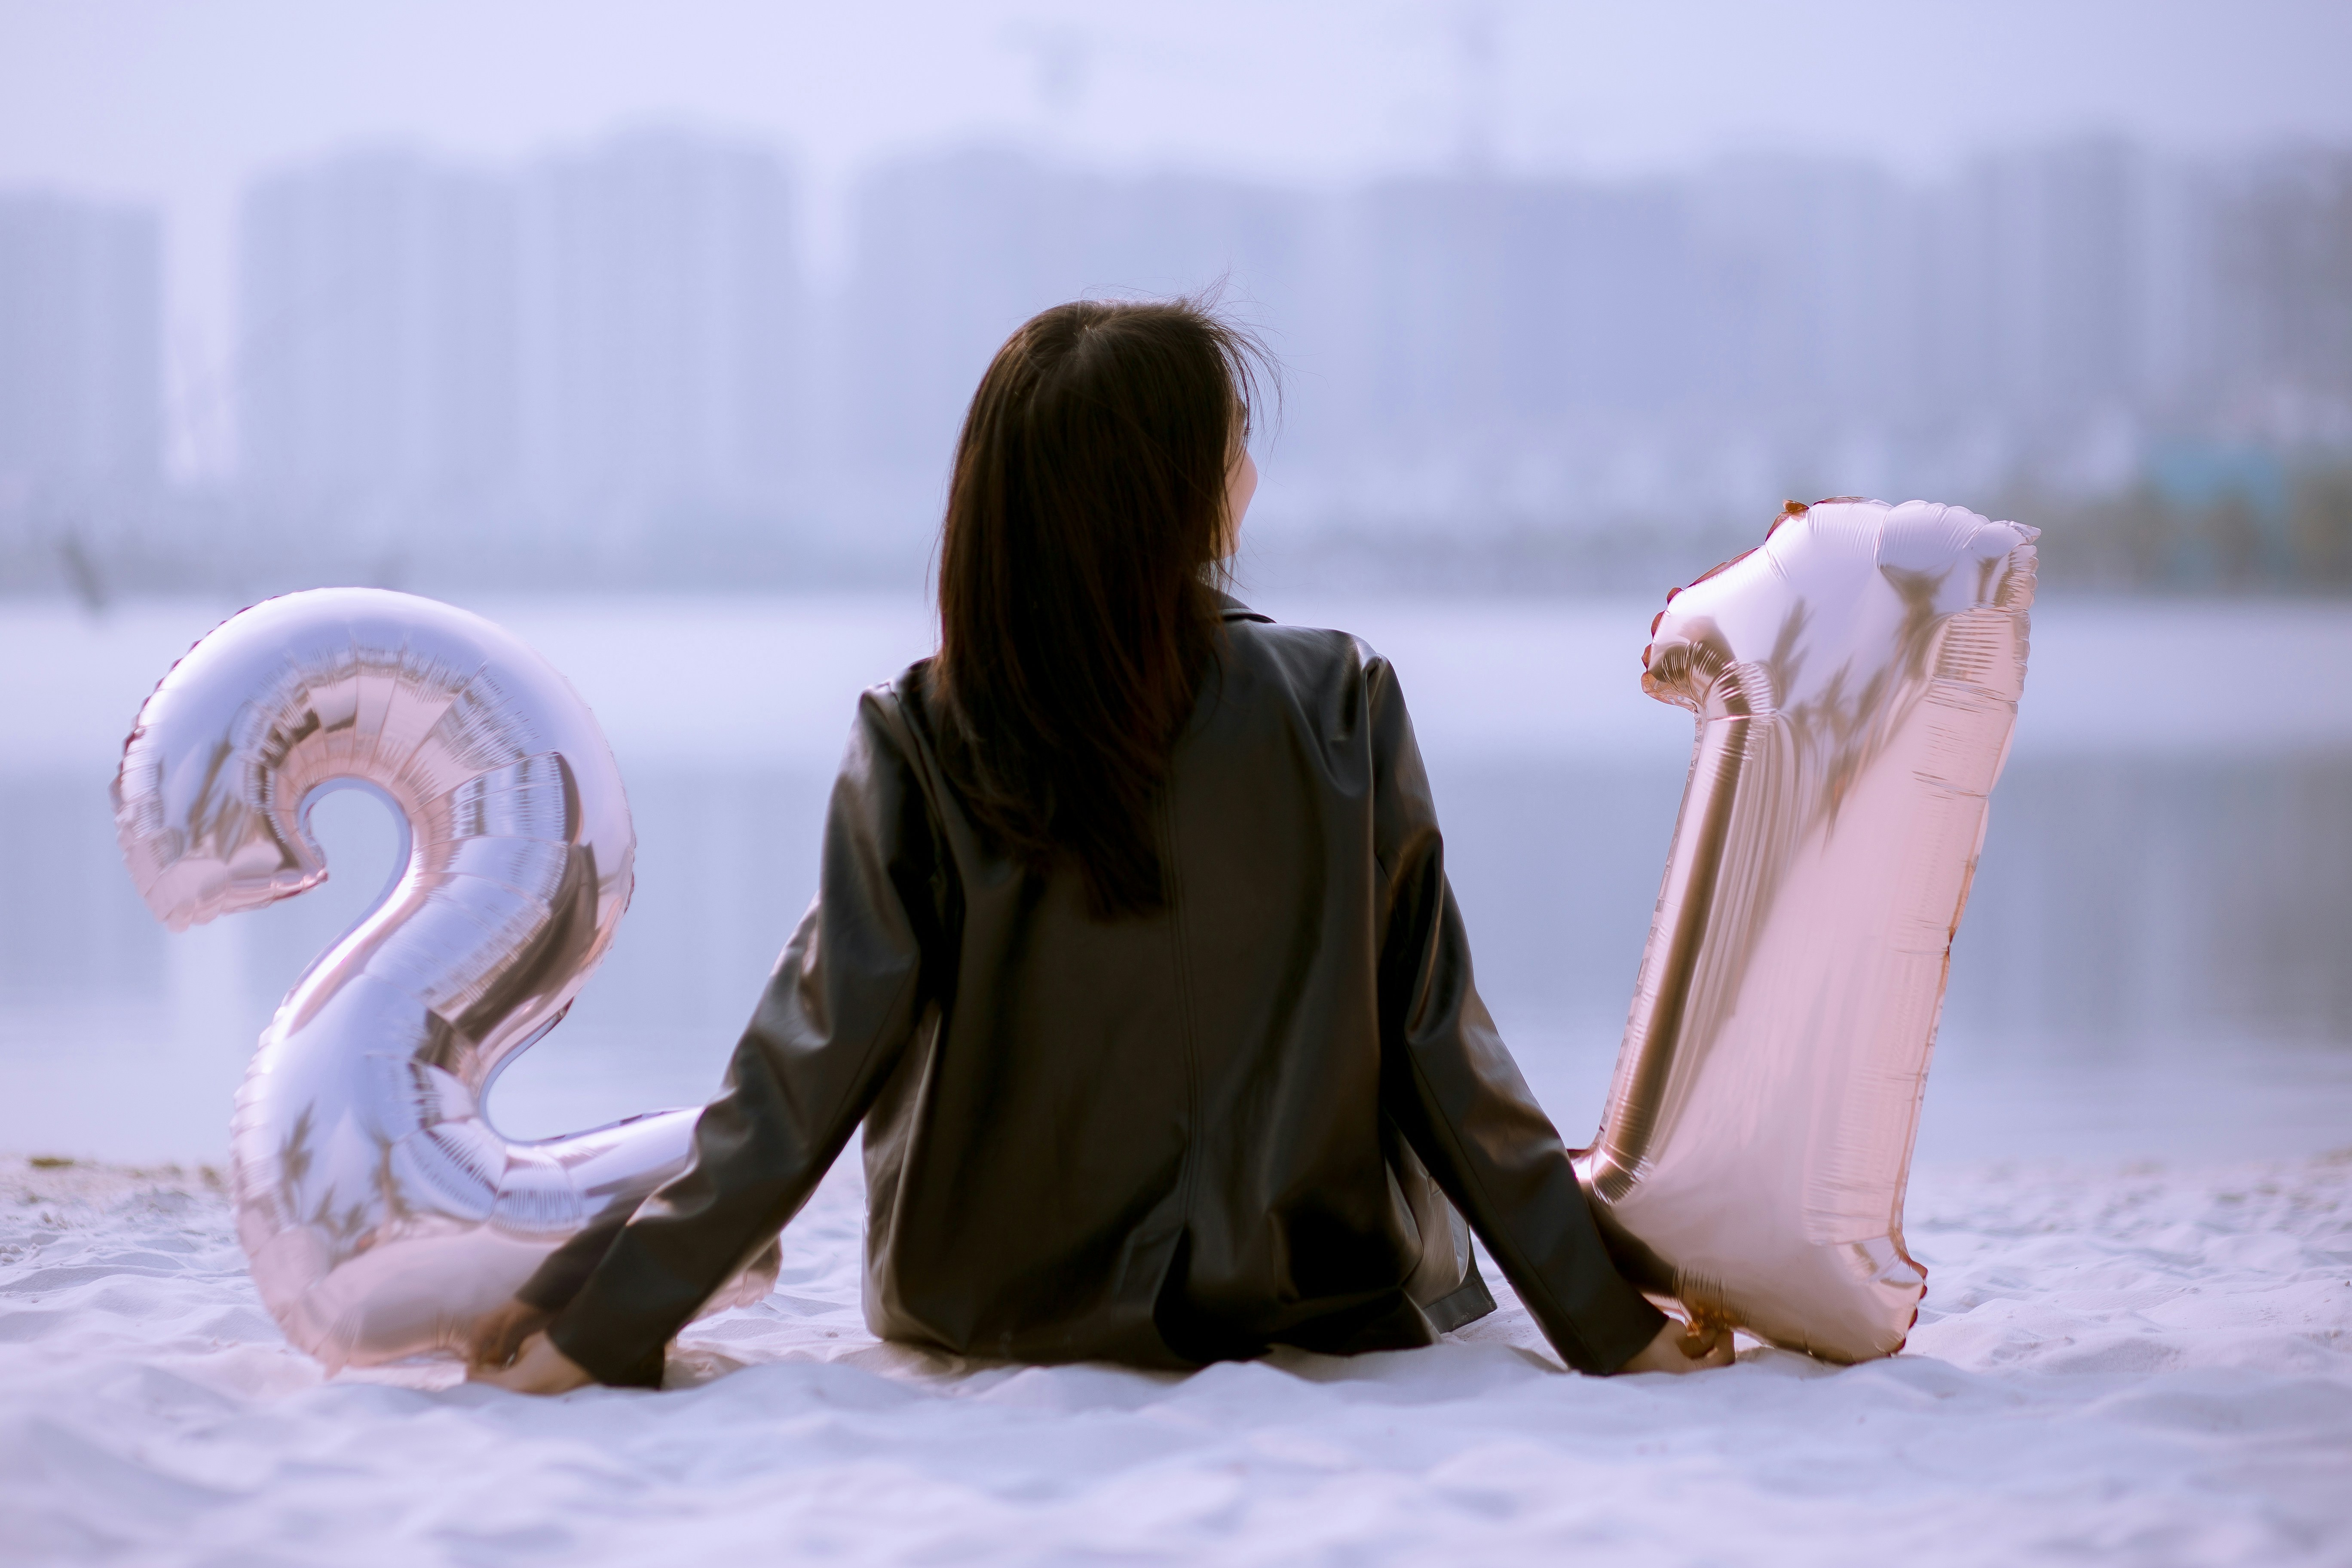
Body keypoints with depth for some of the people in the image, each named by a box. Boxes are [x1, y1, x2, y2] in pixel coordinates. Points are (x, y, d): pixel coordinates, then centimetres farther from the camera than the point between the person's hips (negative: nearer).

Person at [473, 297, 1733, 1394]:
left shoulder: (918, 747, -17)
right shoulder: (1339, 712, -17)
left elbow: (813, 1068, -17)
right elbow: (1439, 1052, -13)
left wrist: (597, 1326, -10)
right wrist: (1612, 1323, -5)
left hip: (986, 1317, 1)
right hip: (1310, 1299, -1)